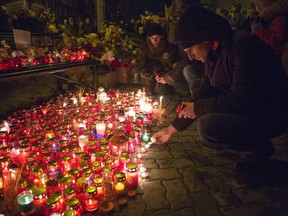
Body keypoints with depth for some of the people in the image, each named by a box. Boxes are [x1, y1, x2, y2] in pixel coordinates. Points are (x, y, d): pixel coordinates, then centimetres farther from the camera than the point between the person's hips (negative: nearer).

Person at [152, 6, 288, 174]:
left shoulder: (244, 45, -24)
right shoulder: (214, 56, 3)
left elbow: (241, 100, -29)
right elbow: (205, 93, 6)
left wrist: (198, 108, -16)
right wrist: (172, 129, 8)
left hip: (271, 114, -9)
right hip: (248, 108, 9)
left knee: (208, 126, -28)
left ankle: (260, 148, -2)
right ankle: (251, 143, 14)